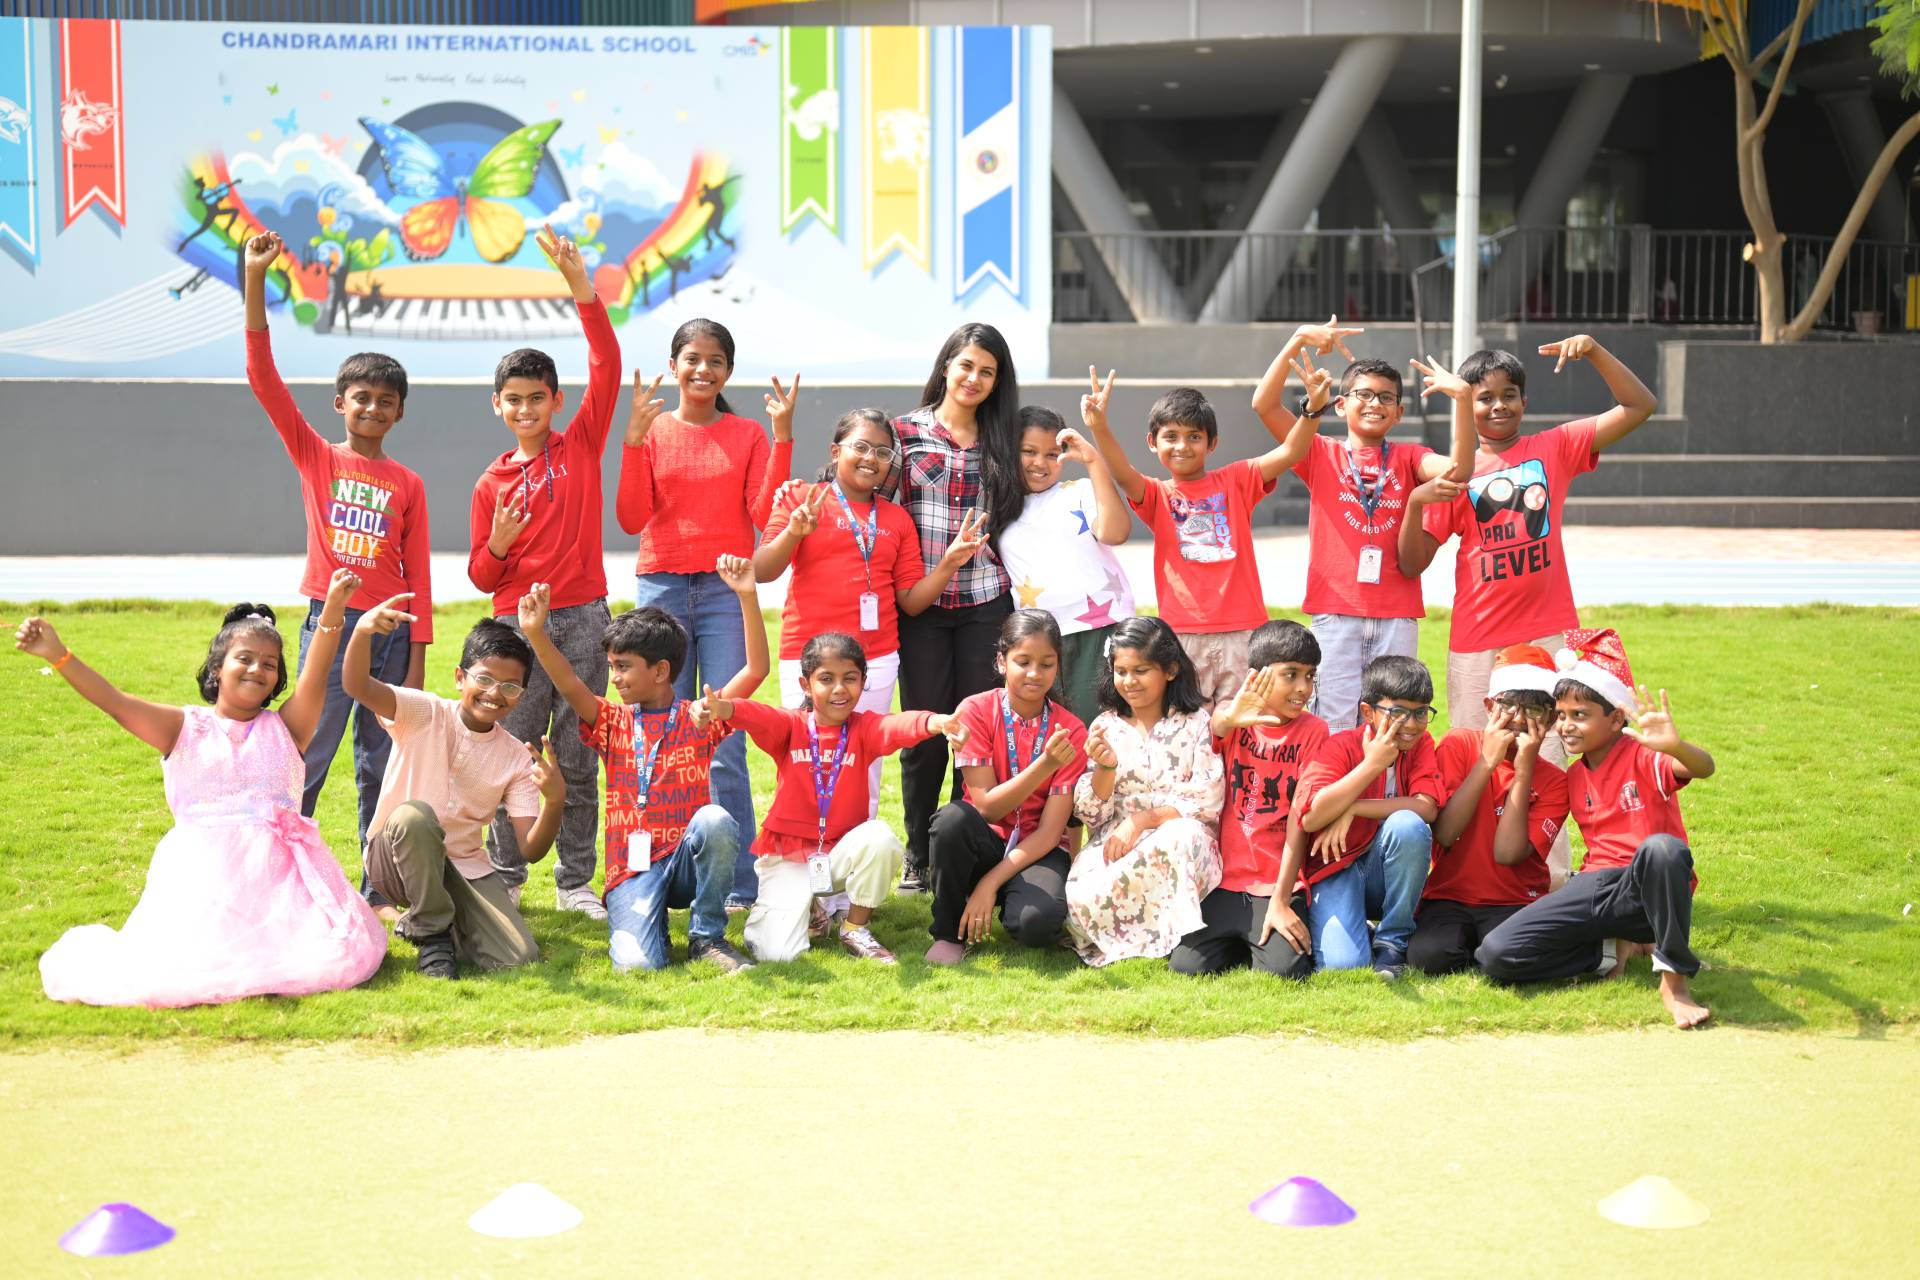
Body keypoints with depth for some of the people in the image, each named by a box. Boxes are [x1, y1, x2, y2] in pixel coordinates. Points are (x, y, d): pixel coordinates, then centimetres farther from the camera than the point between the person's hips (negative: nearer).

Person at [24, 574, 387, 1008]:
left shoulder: (284, 728, 10)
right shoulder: (185, 728, 8)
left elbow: (316, 676, -6)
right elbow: (115, 702, -3)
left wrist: (333, 610, -23)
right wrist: (58, 656, -16)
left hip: (277, 870, 1)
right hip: (204, 871, -1)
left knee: (331, 959, -18)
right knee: (175, 971, -21)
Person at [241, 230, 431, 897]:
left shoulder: (408, 484, 6)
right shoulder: (315, 457, 3)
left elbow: (418, 575, 5)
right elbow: (264, 379, -6)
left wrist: (417, 661, 0)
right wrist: (255, 279, -15)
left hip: (390, 630, 2)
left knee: (381, 768, 8)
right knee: (306, 761, -3)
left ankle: (380, 891, 14)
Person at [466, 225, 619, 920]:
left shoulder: (582, 443, 4)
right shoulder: (492, 481, 6)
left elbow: (606, 365, -7)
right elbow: (482, 576, 9)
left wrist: (579, 283, -14)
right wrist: (497, 544, -14)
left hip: (583, 618, 0)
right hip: (518, 622, 1)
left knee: (578, 755, 4)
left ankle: (575, 881, 11)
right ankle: (505, 879, 9)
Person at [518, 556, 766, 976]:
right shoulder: (613, 723, 9)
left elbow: (756, 670, -3)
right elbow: (569, 686, -9)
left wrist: (747, 596, -13)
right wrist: (536, 633, -26)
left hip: (688, 863, 0)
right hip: (632, 868, 0)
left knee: (715, 818, -35)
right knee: (635, 964, -27)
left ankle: (707, 938, -13)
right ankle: (642, 919, 13)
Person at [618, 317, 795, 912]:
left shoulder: (749, 434, 7)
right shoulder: (653, 430, 8)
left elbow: (765, 515, -4)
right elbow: (632, 518, -1)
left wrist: (782, 437, -9)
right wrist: (634, 437, -9)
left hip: (727, 589, -1)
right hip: (662, 586, 1)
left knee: (726, 745, -6)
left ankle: (737, 885, -2)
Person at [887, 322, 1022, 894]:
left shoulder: (1000, 441, 10)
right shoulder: (907, 432, 3)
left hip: (985, 604, 2)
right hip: (922, 605, -2)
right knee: (926, 730, 2)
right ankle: (918, 857, 15)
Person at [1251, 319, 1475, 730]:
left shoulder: (1407, 458, 10)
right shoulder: (1322, 454, 6)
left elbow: (1457, 470, -10)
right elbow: (1264, 404, -5)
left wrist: (1462, 399, -19)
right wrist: (1299, 339, -12)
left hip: (1397, 613, 1)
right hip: (1335, 609, -1)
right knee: (1336, 726, -2)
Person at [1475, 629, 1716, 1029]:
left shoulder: (1643, 756, -6)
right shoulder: (1573, 777, 13)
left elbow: (1703, 768, -31)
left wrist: (1676, 747, -51)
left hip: (1644, 890, -5)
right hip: (1595, 885, 5)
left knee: (1663, 847, -43)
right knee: (1496, 955, -16)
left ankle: (1675, 979, -25)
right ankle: (1614, 948, 1)